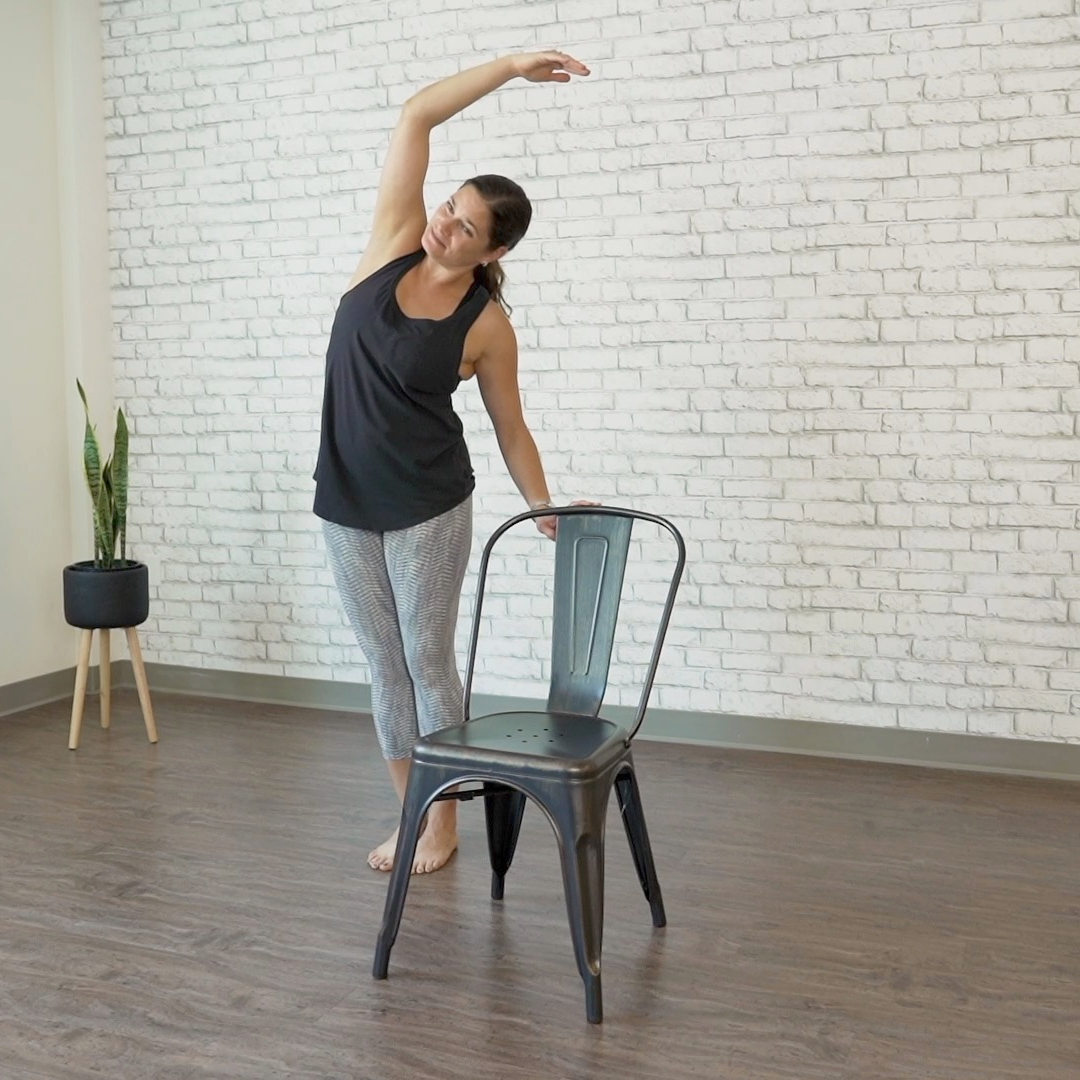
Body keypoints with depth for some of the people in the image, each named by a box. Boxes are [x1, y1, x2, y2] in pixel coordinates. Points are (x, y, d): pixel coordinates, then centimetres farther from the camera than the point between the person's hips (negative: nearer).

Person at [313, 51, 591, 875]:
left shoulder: (488, 325, -9)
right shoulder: (396, 242, -1)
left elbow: (510, 429, 2)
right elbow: (415, 117, -5)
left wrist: (547, 511, 4)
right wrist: (511, 66, -8)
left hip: (429, 507, -4)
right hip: (346, 502, 4)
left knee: (428, 662, 5)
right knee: (384, 665, 12)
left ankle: (443, 823, 22)